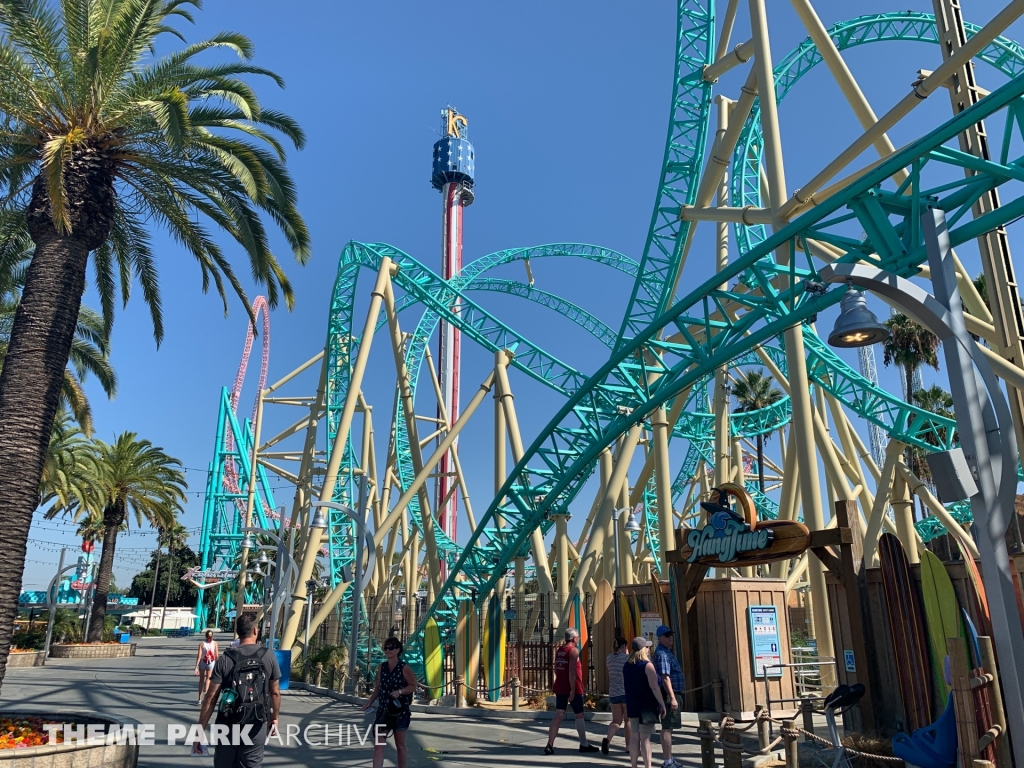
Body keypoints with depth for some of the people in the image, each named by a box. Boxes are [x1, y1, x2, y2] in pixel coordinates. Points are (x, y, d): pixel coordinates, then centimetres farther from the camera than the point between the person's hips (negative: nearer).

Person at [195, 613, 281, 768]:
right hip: (256, 725, 0)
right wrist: (274, 718, 18)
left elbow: (211, 698, -9)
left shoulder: (225, 660, -6)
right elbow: (275, 692, 3)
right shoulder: (268, 657, -4)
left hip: (228, 725, 0)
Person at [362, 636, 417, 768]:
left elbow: (413, 687, -8)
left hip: (400, 711, -4)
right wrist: (369, 701, 4)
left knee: (400, 745, 9)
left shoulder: (404, 668, -10)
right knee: (378, 745, -2)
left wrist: (400, 691, -24)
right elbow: (379, 687, 14)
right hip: (383, 709, 5)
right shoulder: (382, 667, 6)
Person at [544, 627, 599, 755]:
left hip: (560, 688, 7)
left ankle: (550, 745, -6)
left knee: (558, 716, 3)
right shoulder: (573, 650, -12)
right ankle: (584, 744, 17)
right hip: (573, 688, -7)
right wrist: (573, 690, -21)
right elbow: (572, 671, -20)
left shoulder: (559, 650, 12)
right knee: (579, 715, 8)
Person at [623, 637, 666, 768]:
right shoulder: (647, 665, -13)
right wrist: (662, 704, -13)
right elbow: (654, 687, -18)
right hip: (647, 705, -6)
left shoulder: (626, 665, 9)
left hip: (632, 704, 6)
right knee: (645, 738, -5)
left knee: (634, 736, 12)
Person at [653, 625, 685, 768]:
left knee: (669, 727, 15)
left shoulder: (667, 651, 17)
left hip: (672, 694, 11)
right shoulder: (662, 653, -16)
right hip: (669, 695, -11)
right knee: (667, 728, -7)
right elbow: (665, 677, -24)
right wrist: (672, 698, -27)